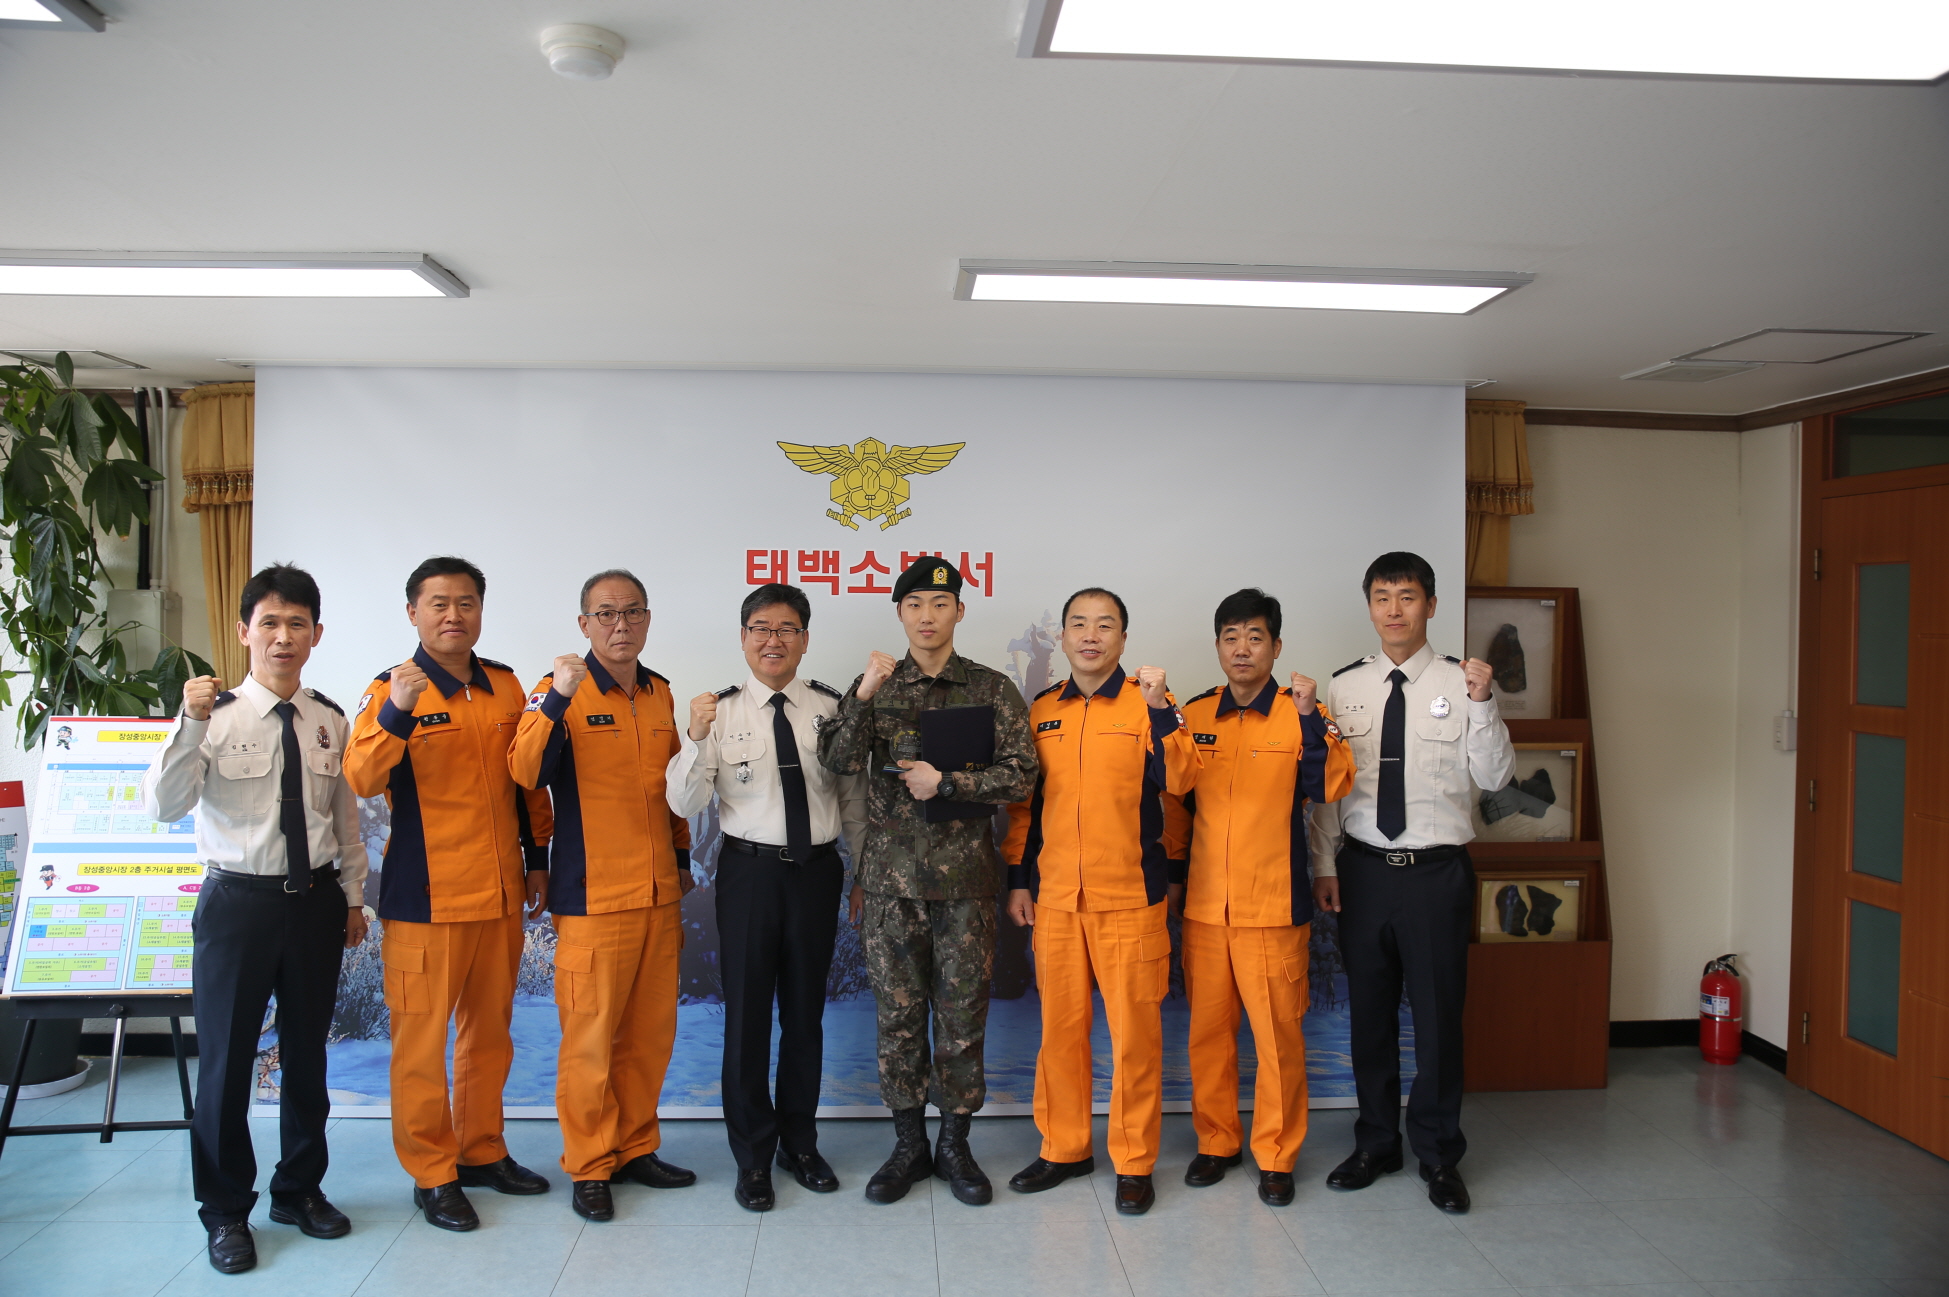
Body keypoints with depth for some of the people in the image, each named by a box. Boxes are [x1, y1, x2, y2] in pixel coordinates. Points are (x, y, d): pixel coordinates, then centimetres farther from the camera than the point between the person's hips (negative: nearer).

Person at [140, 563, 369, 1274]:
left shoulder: (330, 720, 3)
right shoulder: (216, 714, -8)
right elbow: (162, 805, -19)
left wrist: (353, 895, 13)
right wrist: (191, 722, -30)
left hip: (316, 900, 3)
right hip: (238, 898, -3)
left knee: (308, 1051, 15)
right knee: (226, 1055, 6)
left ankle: (300, 1189, 35)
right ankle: (226, 1210, 25)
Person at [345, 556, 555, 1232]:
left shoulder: (504, 685, 8)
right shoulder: (391, 689, -6)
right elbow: (361, 779, -20)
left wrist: (537, 858, 15)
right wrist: (396, 712, -35)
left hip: (500, 892, 5)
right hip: (425, 895, -5)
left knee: (490, 1031, 15)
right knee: (421, 1037, 3)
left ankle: (482, 1151, 31)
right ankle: (431, 1174, 18)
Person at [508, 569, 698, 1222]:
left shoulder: (660, 693, 10)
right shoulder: (562, 689, -7)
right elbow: (526, 771, -22)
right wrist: (556, 701, -34)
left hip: (658, 892, 6)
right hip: (592, 895, -5)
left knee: (650, 1031, 13)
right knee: (590, 1035, 2)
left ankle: (636, 1148, 28)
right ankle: (590, 1167, 17)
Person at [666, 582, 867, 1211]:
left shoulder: (830, 708, 1)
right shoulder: (721, 710, -5)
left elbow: (853, 797, 8)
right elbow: (683, 804, -10)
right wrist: (697, 739, -26)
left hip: (817, 870, 2)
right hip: (750, 870, -2)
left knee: (805, 1011, 14)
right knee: (747, 1012, 6)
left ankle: (799, 1143, 33)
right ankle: (753, 1154, 25)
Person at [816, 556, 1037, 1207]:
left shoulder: (992, 689, 2)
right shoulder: (875, 684, 6)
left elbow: (1020, 776, -5)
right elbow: (837, 760, -8)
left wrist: (946, 781, -14)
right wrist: (863, 697, -21)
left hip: (965, 878, -1)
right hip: (890, 877, 1)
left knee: (963, 1015, 6)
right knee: (898, 1014, 8)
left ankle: (955, 1143, 22)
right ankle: (909, 1144, 24)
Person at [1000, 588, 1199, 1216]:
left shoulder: (1147, 704, -1)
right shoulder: (1040, 711, 9)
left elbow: (1178, 779, -15)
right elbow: (1024, 799, 14)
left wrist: (1159, 708, -23)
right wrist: (1018, 877, 11)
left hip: (1129, 894, -3)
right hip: (1055, 895, 3)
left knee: (1134, 1028, 3)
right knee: (1060, 1026, 11)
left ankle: (1133, 1162, 17)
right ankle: (1064, 1148, 27)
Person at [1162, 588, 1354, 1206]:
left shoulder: (1304, 714, -2)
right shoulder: (1193, 716, 8)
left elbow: (1329, 787, -16)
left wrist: (1309, 719, -22)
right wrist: (1173, 871, 17)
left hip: (1273, 905, -3)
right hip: (1204, 902, 3)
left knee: (1278, 1032, 3)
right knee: (1208, 1029, 11)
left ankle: (1276, 1156, 19)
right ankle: (1216, 1142, 28)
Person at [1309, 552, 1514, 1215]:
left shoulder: (1459, 681, -2)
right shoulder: (1344, 686, 4)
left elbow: (1494, 776, -9)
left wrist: (1482, 703, -21)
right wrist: (1325, 864, 3)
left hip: (1438, 869, -2)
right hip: (1362, 867, 2)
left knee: (1438, 1011, 6)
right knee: (1369, 1009, 12)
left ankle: (1439, 1154, 24)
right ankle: (1376, 1143, 29)